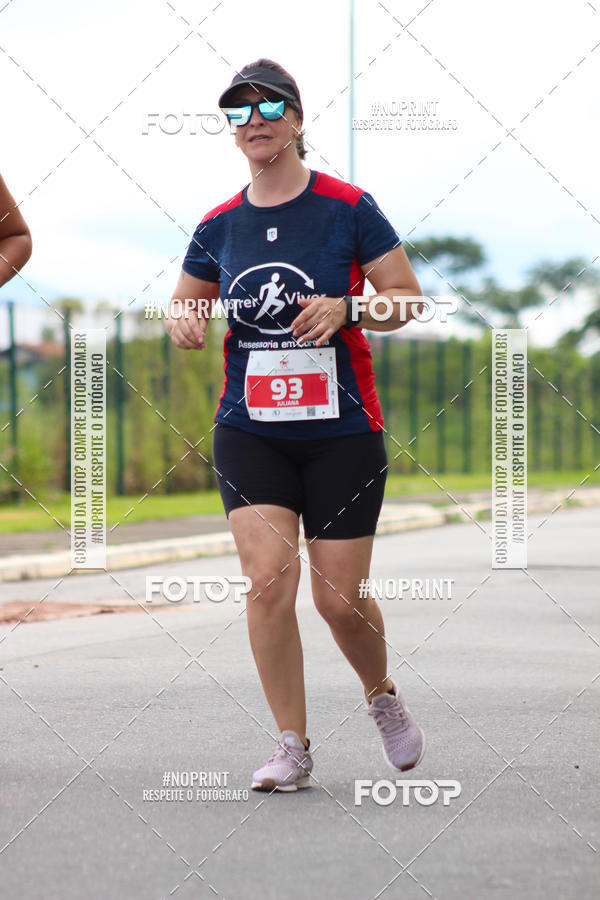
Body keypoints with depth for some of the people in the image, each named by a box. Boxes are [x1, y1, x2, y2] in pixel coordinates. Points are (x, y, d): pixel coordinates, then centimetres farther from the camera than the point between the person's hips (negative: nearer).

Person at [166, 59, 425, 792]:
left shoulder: (349, 208, -4)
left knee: (339, 598, -1)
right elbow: (184, 306, 18)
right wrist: (184, 323, -6)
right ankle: (292, 747, -1)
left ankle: (382, 696, 32)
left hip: (342, 430, -2)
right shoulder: (219, 226, 6)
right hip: (249, 430, 2)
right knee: (268, 579, -13)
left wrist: (345, 308, -20)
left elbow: (407, 298, -1)